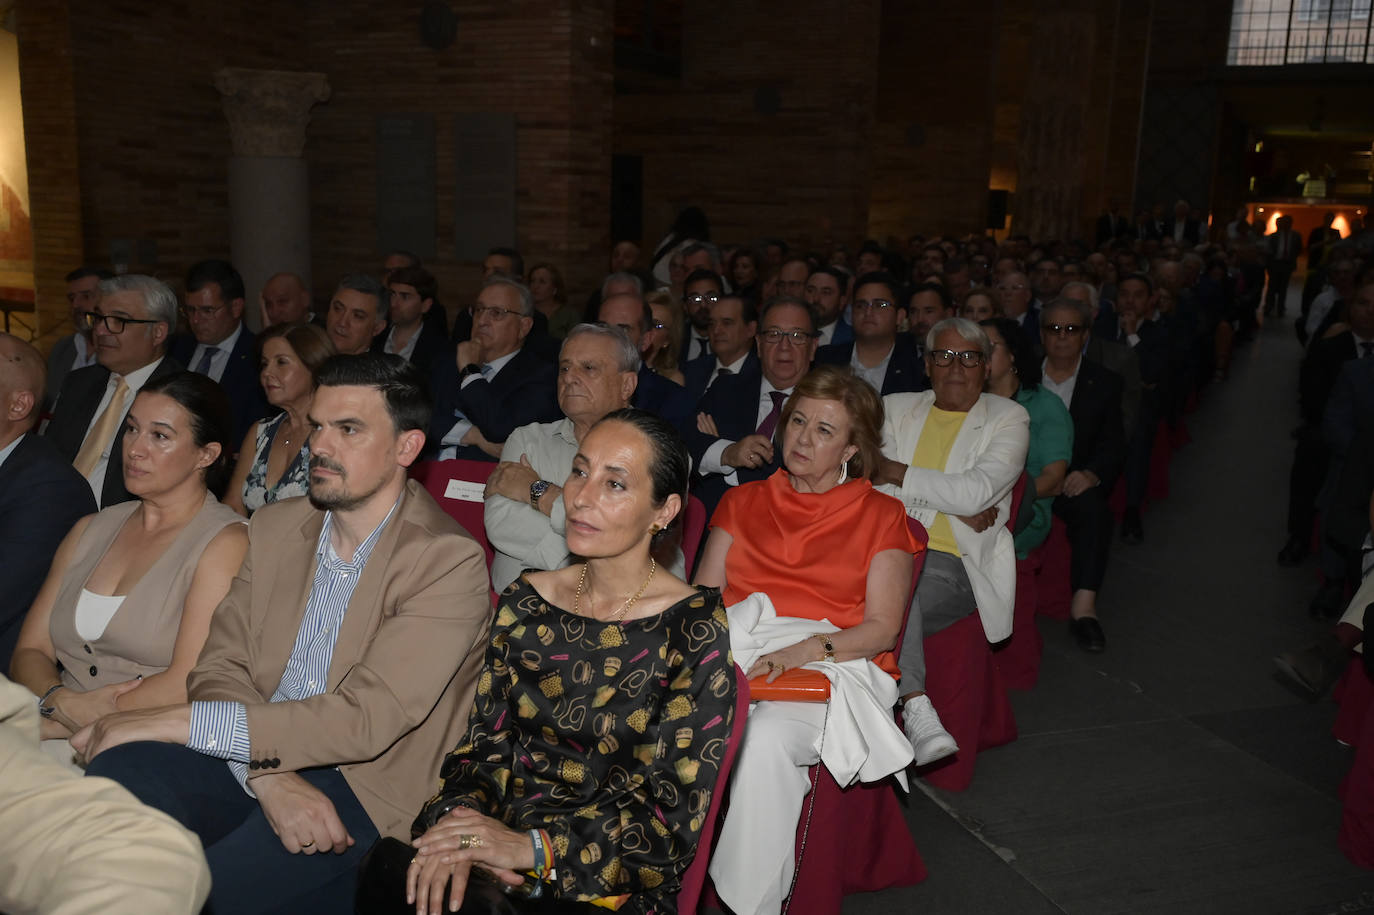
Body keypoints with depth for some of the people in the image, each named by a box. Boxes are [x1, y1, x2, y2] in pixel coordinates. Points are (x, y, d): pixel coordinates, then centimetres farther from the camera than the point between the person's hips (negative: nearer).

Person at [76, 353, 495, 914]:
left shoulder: (449, 562, -12)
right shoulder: (275, 527, 10)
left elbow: (366, 720, -20)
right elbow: (220, 667, 4)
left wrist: (172, 721, -18)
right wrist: (269, 776, -17)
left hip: (363, 786, -5)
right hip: (249, 762, 6)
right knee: (119, 771, -23)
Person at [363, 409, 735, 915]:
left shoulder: (695, 629, -8)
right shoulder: (525, 601, 7)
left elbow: (677, 809, -10)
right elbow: (484, 742, 8)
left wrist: (534, 847, -20)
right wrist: (460, 815, -14)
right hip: (496, 834, 4)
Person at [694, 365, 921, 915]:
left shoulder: (881, 516, 11)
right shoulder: (743, 503, 21)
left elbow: (882, 627, 0)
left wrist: (804, 650, -18)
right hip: (737, 666, 3)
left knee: (765, 737, -35)